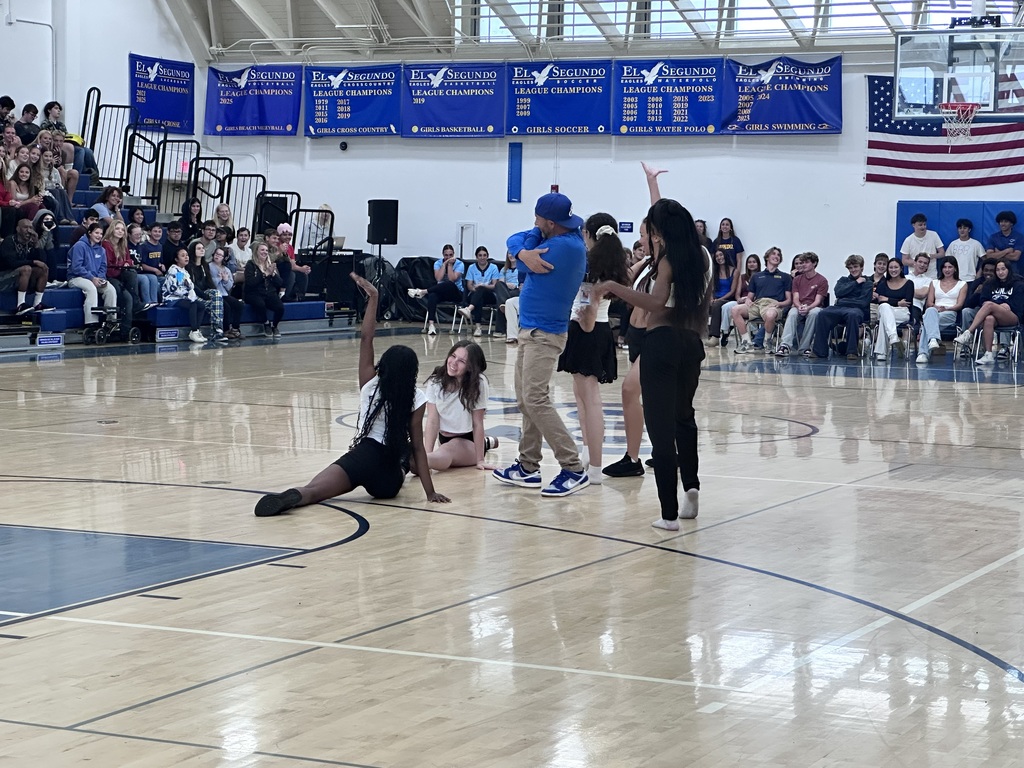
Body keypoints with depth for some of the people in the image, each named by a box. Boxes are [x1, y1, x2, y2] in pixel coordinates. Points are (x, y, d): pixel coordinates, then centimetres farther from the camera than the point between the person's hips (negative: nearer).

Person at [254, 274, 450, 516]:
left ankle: (290, 497, -55)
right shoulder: (415, 398, 0)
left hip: (363, 457, -1)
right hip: (389, 482, 1)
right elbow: (417, 446, -3)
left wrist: (373, 298, 8)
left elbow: (366, 338, 6)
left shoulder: (371, 385, 6)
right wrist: (430, 492, -2)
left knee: (313, 490, -25)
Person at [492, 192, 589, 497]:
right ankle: (528, 467, 17)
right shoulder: (561, 240, 10)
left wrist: (524, 256, 4)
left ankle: (574, 469, -14)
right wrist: (525, 252, -12)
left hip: (544, 333, -10)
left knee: (535, 400, -14)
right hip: (531, 329, 10)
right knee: (526, 400, 12)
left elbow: (527, 266, -10)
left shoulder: (565, 246, -19)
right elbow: (515, 242, 6)